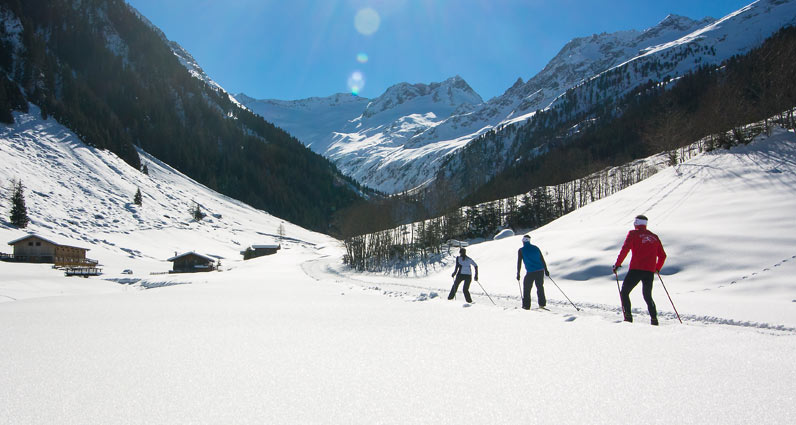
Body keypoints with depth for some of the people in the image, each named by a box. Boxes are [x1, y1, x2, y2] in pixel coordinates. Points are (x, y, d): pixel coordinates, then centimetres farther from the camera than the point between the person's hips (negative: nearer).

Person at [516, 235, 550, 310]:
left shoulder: (521, 250, -1)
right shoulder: (535, 248, 9)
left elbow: (519, 263, -2)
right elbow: (542, 260, 12)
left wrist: (518, 274, 4)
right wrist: (546, 270, 19)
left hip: (530, 272, -4)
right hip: (540, 271, 4)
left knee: (526, 288, 11)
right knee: (540, 287, 21)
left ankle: (526, 305, 9)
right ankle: (542, 304, 24)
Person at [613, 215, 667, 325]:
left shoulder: (633, 234, 3)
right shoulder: (654, 237, 16)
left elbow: (625, 249, -10)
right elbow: (662, 256, 19)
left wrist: (617, 264, -5)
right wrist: (657, 269, 32)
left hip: (636, 269, -4)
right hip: (650, 271, 4)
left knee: (624, 292, 8)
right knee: (648, 296, 18)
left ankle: (628, 316, -6)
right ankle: (654, 318, 2)